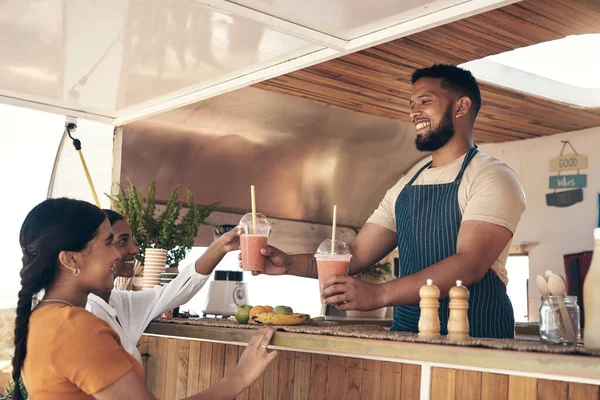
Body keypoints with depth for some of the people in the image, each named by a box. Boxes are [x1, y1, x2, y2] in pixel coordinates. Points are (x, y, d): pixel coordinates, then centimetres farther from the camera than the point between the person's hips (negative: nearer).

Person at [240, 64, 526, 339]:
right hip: (406, 336, 6)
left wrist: (379, 294, -28)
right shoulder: (404, 188, 16)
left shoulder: (492, 177, -4)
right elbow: (355, 255, 13)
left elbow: (470, 264, -18)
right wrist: (290, 264, -4)